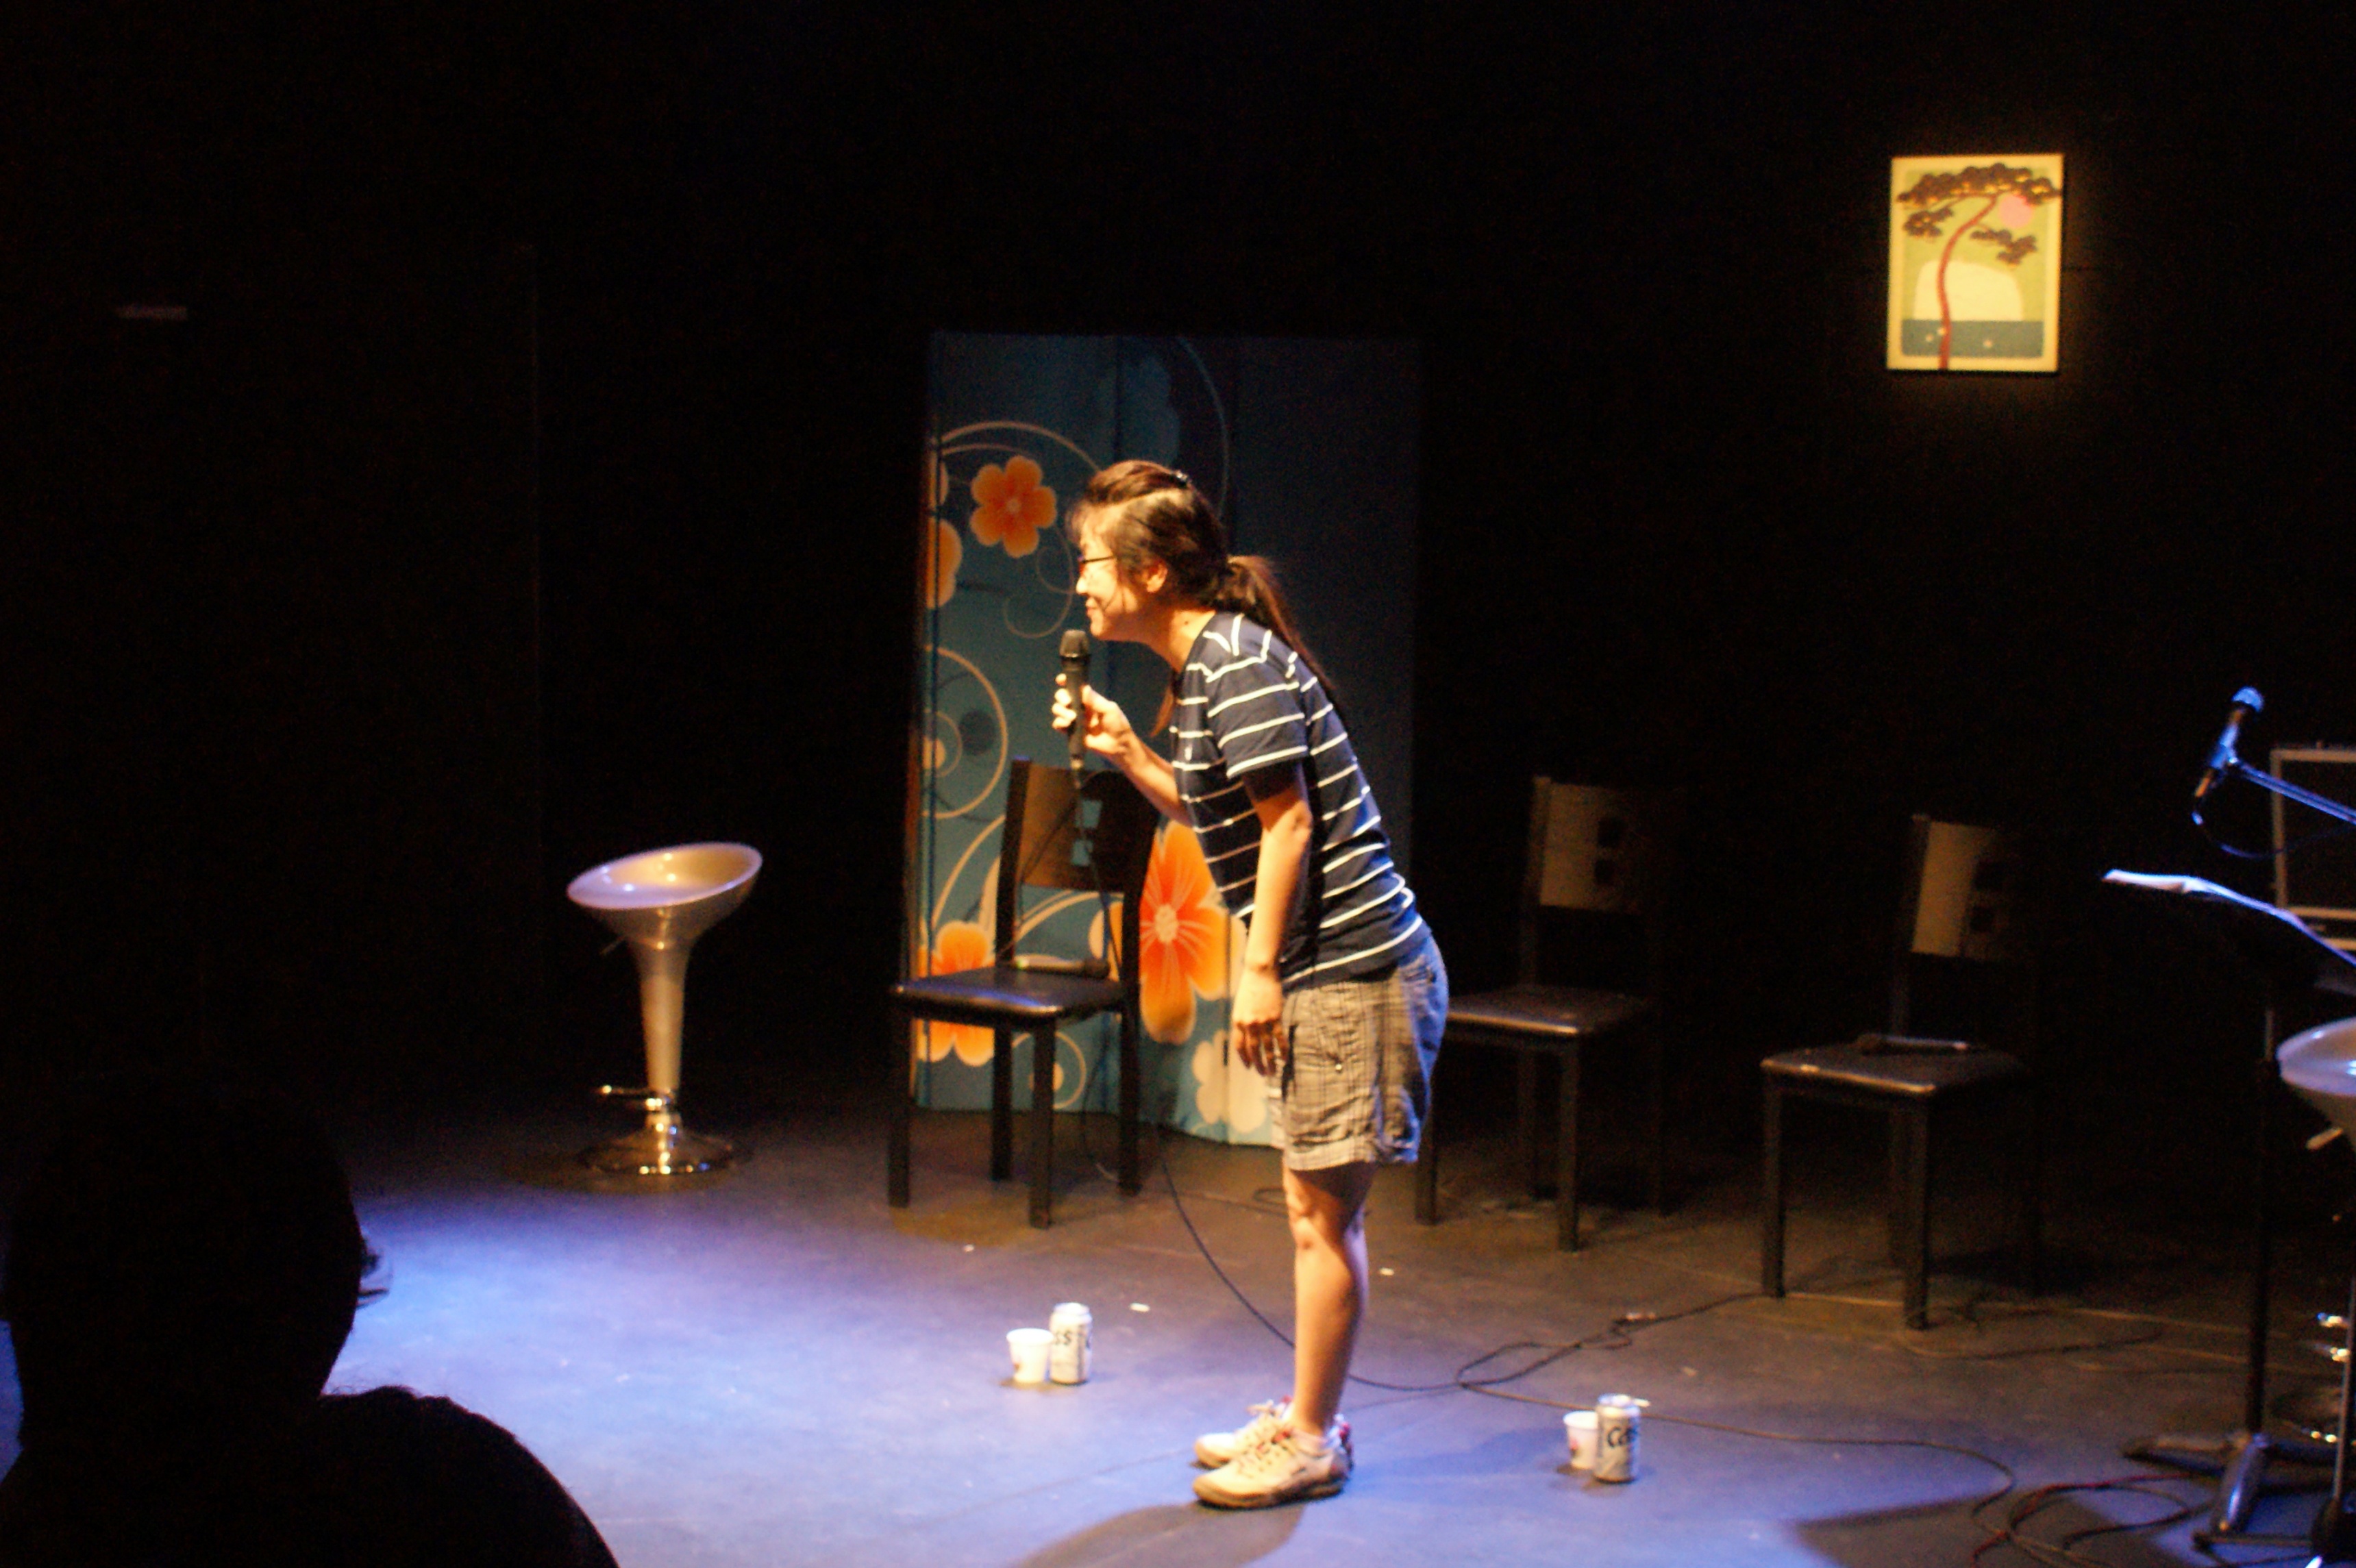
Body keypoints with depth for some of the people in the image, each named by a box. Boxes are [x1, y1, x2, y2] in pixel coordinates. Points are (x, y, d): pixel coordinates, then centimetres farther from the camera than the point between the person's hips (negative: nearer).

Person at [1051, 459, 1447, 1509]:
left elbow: (1287, 821, -19)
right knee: (1317, 1205, 16)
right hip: (1328, 969, 10)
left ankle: (1308, 1443, 8)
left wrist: (1261, 971, -16)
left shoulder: (1238, 663, -16)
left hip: (1355, 970, -10)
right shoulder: (1203, 666, 14)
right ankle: (1306, 1418, 27)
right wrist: (1125, 752, 10)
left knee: (1323, 1212, -1)